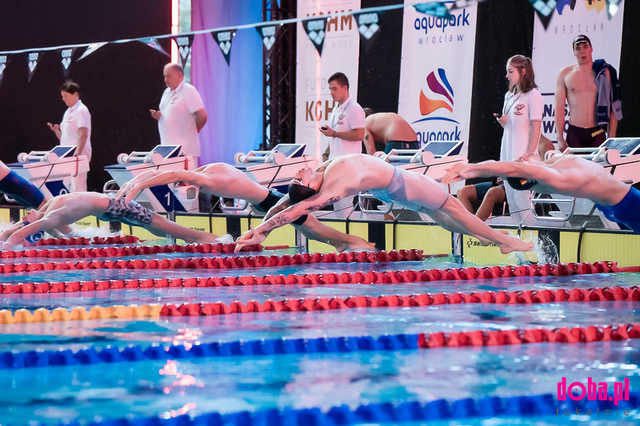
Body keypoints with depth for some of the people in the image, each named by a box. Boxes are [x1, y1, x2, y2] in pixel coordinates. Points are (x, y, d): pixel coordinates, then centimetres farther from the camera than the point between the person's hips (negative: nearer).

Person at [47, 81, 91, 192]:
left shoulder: (81, 110, -8)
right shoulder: (68, 112, 19)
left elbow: (83, 135, -18)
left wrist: (77, 154, -27)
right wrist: (56, 130, 4)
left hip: (78, 155, -9)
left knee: (78, 189, -11)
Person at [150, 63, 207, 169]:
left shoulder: (189, 91, -9)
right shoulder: (167, 92, 18)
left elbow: (202, 116, -16)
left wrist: (192, 131, -2)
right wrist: (157, 115, 6)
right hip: (167, 148, 8)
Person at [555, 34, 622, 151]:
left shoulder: (604, 72, 4)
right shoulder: (564, 74, 5)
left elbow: (613, 109, 3)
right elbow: (559, 108, 4)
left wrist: (611, 138, -3)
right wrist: (560, 139, -2)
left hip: (597, 133, 0)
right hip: (574, 133, 0)